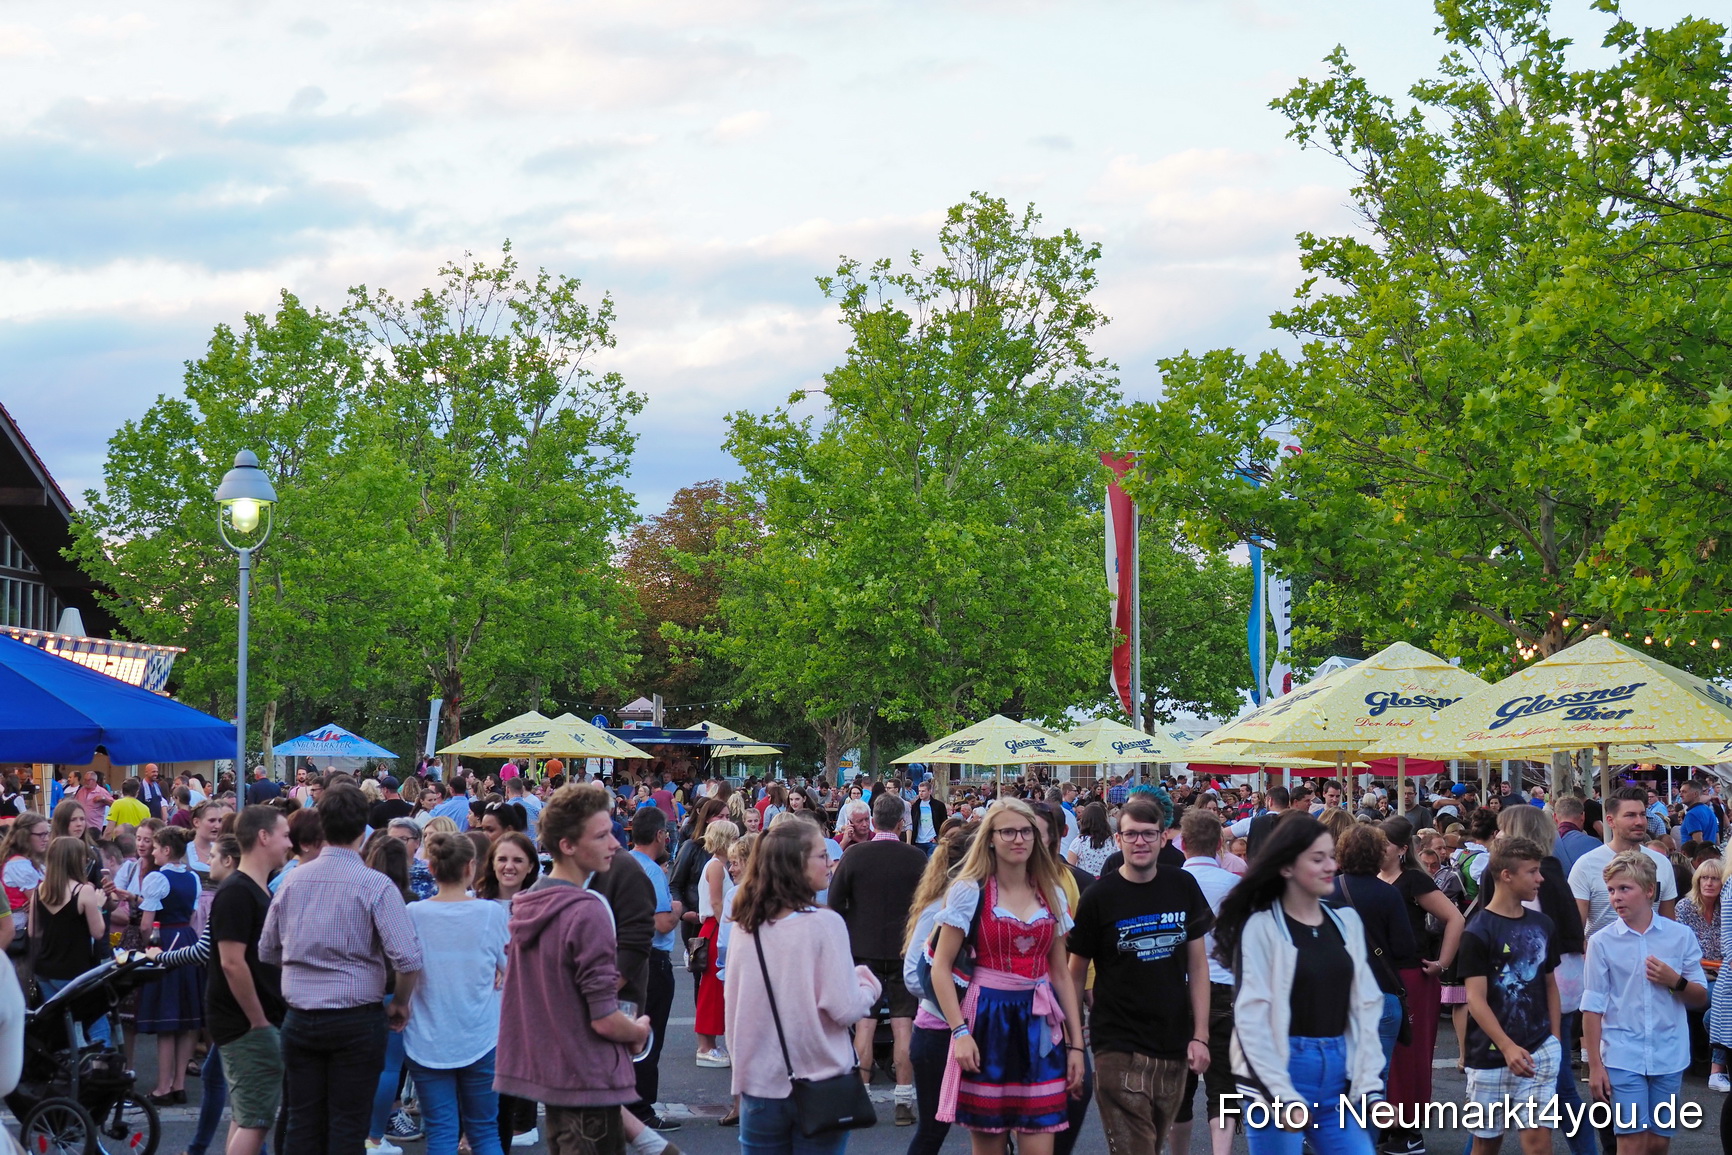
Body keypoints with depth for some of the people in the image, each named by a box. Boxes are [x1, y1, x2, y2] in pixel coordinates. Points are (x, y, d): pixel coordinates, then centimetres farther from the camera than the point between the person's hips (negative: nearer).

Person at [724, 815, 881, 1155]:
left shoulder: (743, 929, 0)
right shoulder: (824, 924, -13)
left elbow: (733, 1011, 9)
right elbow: (845, 1009, -14)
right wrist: (869, 987, 4)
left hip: (760, 1086, 4)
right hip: (820, 1083, -3)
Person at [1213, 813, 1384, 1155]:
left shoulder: (1346, 922, 10)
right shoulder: (1262, 927, -7)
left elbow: (1366, 1006, 9)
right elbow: (1252, 1018, -11)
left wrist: (1369, 1083, 0)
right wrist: (1283, 1096, -15)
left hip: (1338, 1074, 5)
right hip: (1278, 1077, -5)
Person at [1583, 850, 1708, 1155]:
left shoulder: (1681, 936, 1)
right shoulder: (1601, 942, -3)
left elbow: (1701, 998, 9)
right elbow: (1593, 1007, -2)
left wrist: (1676, 981, -12)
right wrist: (1595, 1065, -5)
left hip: (1669, 1056, 2)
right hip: (1623, 1057, -2)